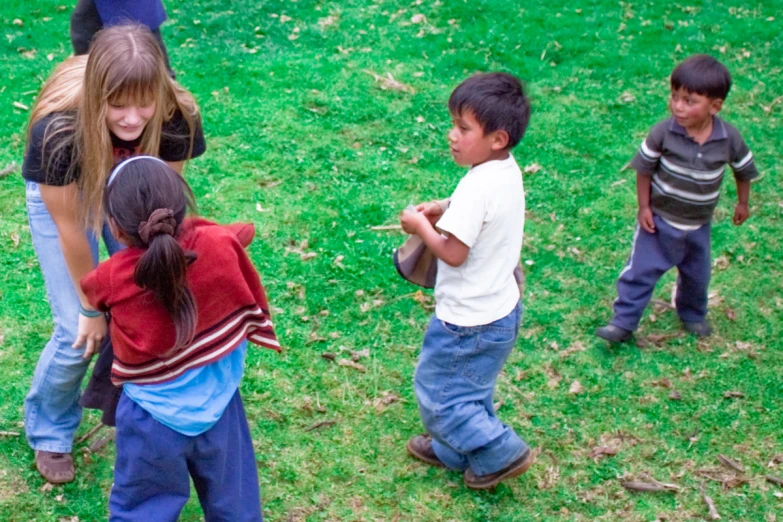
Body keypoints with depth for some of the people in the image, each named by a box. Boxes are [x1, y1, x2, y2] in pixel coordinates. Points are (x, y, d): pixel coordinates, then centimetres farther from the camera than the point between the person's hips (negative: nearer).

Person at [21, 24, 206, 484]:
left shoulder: (177, 117, -34)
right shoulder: (59, 130, -40)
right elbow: (69, 226, -26)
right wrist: (91, 306, -15)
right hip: (63, 191, -3)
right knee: (80, 332, -5)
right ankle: (49, 432, 22)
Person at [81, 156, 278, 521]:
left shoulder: (110, 280, -21)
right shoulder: (219, 245, -18)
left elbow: (87, 292, 5)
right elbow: (247, 230, 7)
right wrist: (190, 227, 19)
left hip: (153, 421, -2)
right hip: (219, 410, 2)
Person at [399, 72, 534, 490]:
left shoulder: (478, 186, -29)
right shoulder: (507, 170, 0)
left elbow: (453, 253, -25)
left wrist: (421, 226, -10)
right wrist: (445, 211, 5)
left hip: (469, 321, -9)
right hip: (499, 310, 9)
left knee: (437, 391, 8)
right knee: (469, 389, 25)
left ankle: (501, 452, 15)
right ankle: (457, 451, 43)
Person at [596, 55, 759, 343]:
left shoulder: (729, 138, -19)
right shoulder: (663, 132, -24)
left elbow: (743, 169, 1)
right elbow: (644, 167, -10)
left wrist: (742, 203, 12)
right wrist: (644, 207, -9)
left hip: (698, 224, 2)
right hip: (659, 219, -2)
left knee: (696, 275, 21)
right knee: (641, 270, 0)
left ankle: (692, 314, 47)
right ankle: (623, 323, 12)